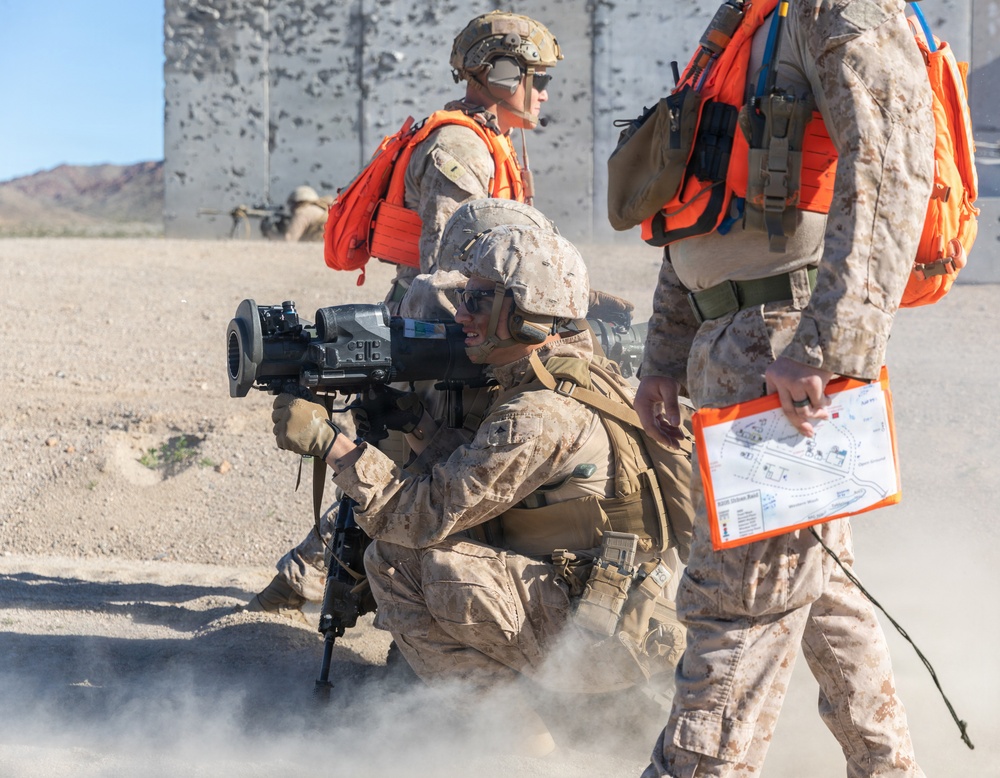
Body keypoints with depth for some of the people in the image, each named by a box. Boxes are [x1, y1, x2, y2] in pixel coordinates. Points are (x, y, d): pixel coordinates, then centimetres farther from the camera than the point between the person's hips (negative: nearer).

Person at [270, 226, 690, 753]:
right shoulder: (572, 373, 9)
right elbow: (465, 482, 14)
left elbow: (431, 513, -19)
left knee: (395, 560, -14)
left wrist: (330, 443, -14)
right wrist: (414, 419, 2)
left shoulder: (542, 416, -21)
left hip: (605, 641, -10)